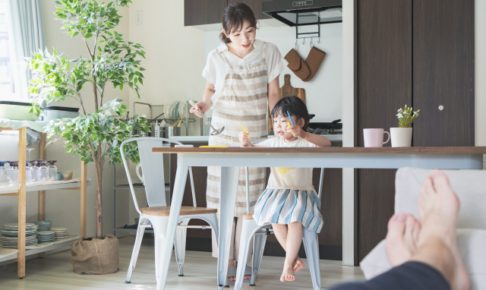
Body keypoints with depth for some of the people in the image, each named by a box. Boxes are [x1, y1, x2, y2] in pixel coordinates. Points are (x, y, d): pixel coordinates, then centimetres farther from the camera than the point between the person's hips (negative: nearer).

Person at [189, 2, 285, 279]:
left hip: (256, 136, 1)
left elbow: (273, 94, 2)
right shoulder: (217, 58, -6)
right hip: (224, 133, 0)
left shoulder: (269, 52, -5)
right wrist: (204, 105, -11)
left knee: (249, 201, 2)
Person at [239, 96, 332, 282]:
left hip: (301, 193, -3)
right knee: (274, 215, -27)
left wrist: (302, 134, -32)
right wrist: (246, 144, -13)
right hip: (276, 192, 3)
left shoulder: (305, 143, -1)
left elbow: (326, 143, -19)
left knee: (295, 217, -31)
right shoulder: (273, 143, 11)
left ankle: (288, 263, -20)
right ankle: (294, 259, -14)